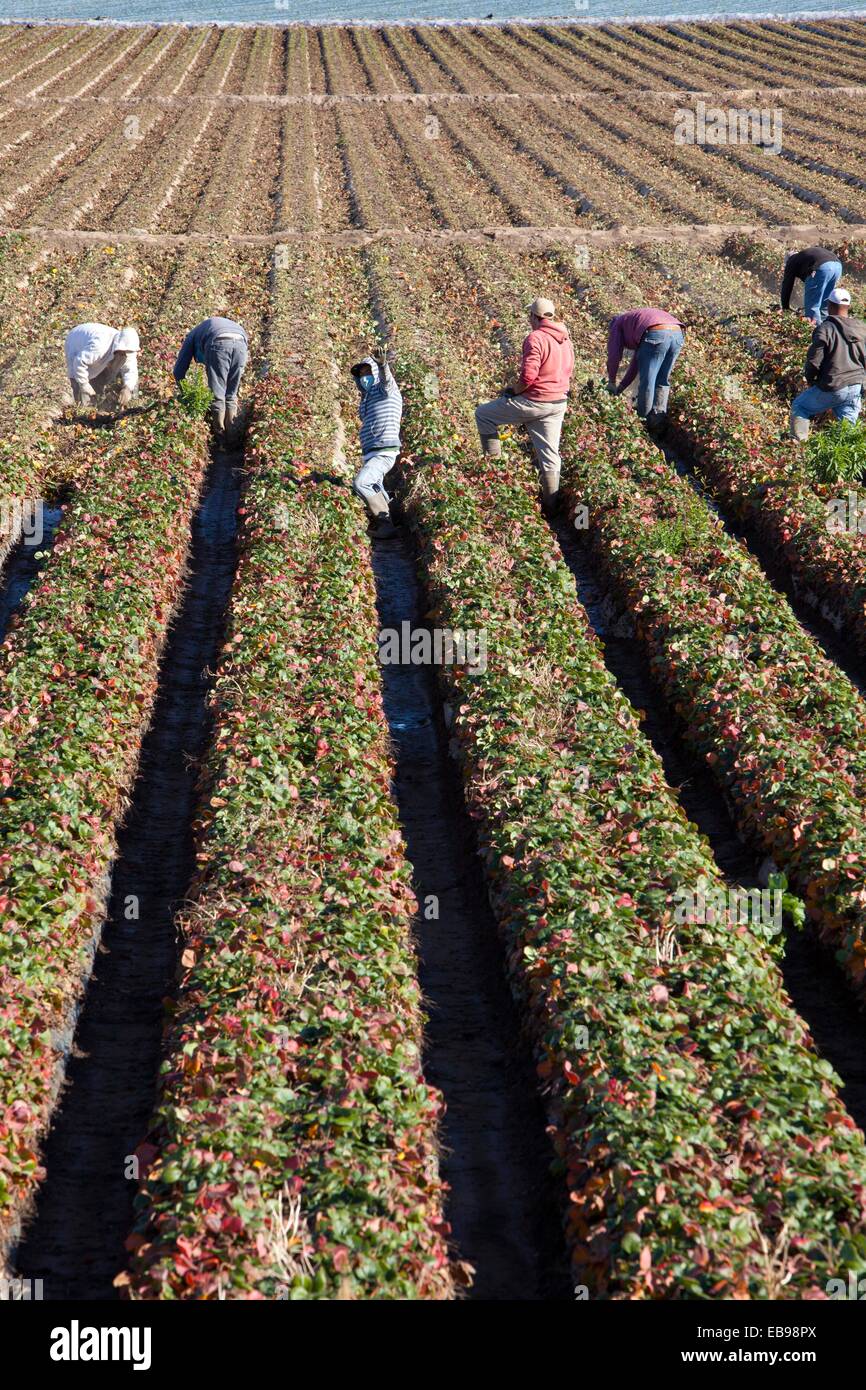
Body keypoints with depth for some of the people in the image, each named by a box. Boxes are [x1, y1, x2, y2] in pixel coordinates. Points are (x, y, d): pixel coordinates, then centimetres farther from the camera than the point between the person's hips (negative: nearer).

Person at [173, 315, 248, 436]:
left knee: (217, 395, 5)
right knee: (231, 395, 16)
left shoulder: (193, 334, 34)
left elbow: (180, 366, 30)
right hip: (241, 344, 4)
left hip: (219, 344, -4)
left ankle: (219, 433, 4)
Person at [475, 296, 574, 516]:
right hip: (558, 404, 8)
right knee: (549, 457, 14)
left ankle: (493, 457, 10)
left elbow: (528, 376, -24)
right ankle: (551, 506, 19)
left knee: (483, 414, 10)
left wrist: (513, 390, -7)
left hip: (532, 402, -8)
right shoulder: (565, 340, 9)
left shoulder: (535, 338, -18)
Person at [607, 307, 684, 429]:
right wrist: (621, 388, 45)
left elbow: (614, 355, 15)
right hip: (677, 334, 7)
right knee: (662, 382, 18)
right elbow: (636, 363, 42)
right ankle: (659, 420, 16)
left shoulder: (617, 324, 25)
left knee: (646, 382, 5)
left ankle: (643, 420, 11)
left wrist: (611, 381, 28)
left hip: (655, 335, -7)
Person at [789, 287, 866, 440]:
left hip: (832, 389, -5)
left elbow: (813, 361, -13)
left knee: (799, 406, 15)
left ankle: (798, 441, 5)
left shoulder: (825, 329, -14)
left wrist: (810, 379, 6)